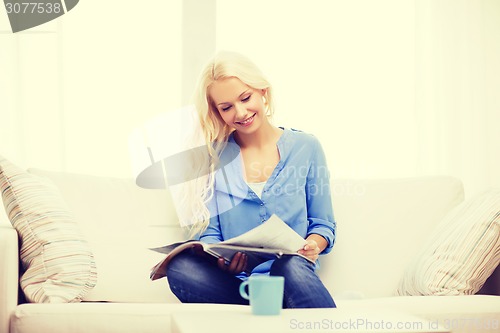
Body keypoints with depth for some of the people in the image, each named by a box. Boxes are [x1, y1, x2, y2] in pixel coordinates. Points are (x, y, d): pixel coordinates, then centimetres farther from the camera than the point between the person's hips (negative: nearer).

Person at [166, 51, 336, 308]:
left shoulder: (305, 147, 7)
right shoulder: (214, 155, 8)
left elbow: (323, 225, 12)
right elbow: (208, 233, 6)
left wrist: (314, 245, -13)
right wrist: (221, 260, -18)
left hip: (292, 277, -2)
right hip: (228, 282, 3)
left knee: (290, 266, -39)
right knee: (180, 266, -32)